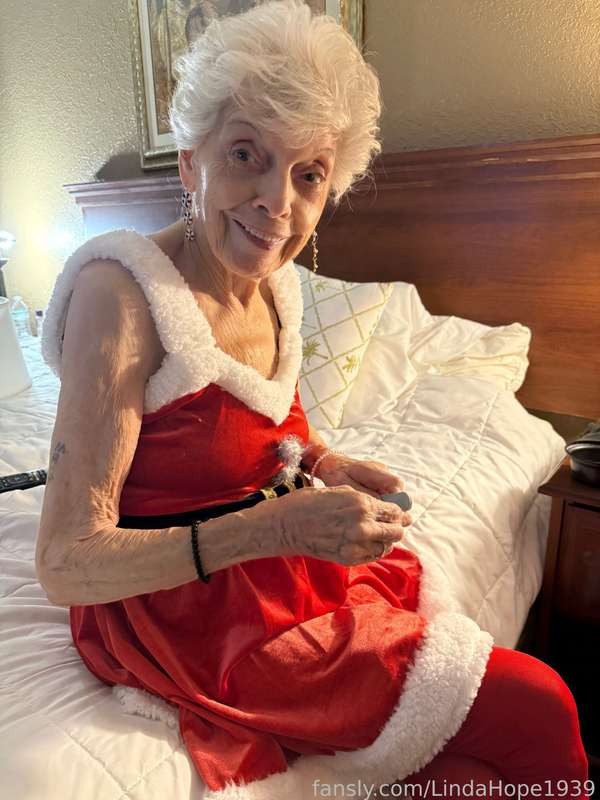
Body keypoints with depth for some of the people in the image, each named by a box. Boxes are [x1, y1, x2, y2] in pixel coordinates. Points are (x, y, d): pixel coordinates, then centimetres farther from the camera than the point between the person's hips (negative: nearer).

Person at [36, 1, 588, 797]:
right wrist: (278, 525, -31)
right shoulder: (122, 291, -22)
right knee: (541, 711, -5)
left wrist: (325, 463, -4)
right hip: (185, 616, -6)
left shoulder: (276, 287, 0)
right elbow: (68, 564, -22)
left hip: (283, 572, 7)